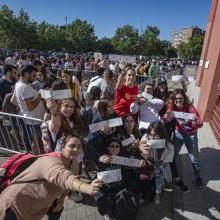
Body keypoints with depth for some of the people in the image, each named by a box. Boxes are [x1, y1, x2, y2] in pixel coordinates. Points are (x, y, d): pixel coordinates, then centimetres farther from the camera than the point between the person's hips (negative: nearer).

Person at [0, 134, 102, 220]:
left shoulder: (74, 164, -10)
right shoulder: (52, 161, -37)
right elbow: (63, 177, -58)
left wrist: (61, 201, 4)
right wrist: (88, 188, -72)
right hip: (16, 203, -7)